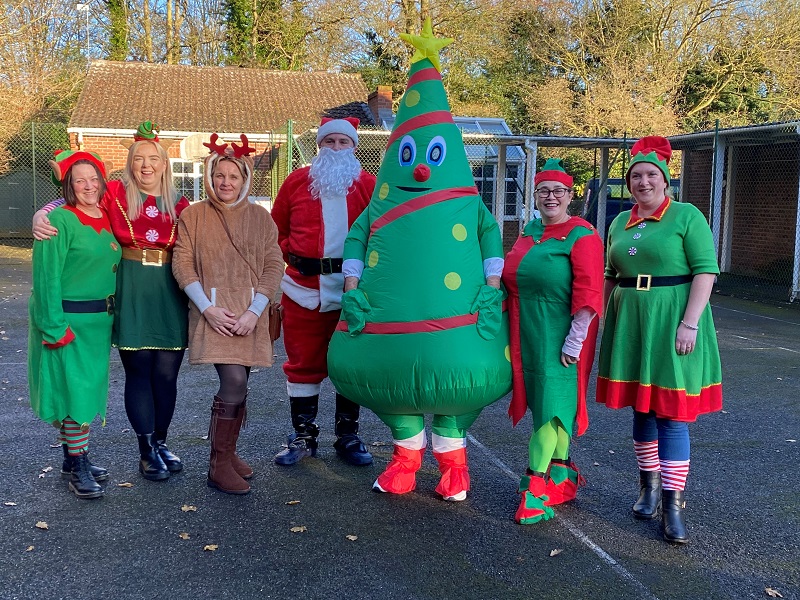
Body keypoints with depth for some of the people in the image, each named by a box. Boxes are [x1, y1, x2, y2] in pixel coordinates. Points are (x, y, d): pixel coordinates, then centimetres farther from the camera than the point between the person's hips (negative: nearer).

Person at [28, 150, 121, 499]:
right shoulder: (60, 221, -13)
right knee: (75, 390, -4)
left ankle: (74, 457, 27)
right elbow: (47, 277, -16)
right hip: (69, 320, -7)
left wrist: (112, 317, 12)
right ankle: (77, 467, 8)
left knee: (89, 389, 14)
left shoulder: (106, 220, 9)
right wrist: (54, 327, -20)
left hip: (100, 320, 7)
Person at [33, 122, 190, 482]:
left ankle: (160, 443, 25)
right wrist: (41, 215, -20)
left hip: (169, 294, 2)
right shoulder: (116, 194, 1)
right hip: (131, 292, -2)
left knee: (166, 373, 6)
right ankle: (147, 452, 14)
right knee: (138, 371, 2)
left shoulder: (179, 206, 9)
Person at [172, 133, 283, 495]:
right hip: (212, 313, -3)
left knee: (238, 385, 10)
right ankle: (220, 465, -5)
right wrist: (208, 308, -11)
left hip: (249, 316, 3)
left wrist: (254, 311, -8)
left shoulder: (260, 218, 7)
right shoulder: (193, 216, 3)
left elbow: (273, 267, 3)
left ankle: (227, 453, 28)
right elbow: (182, 265, -1)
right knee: (234, 382, -16)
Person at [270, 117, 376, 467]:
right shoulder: (297, 181, 6)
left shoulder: (369, 185, 3)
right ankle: (303, 437, 19)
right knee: (304, 363, 6)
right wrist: (290, 258, 5)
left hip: (353, 290, 0)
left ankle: (348, 437, 22)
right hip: (304, 288, 1)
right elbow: (277, 229, 13)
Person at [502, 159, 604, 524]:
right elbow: (511, 278, 21)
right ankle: (561, 472, 26)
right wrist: (508, 329, 17)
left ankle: (534, 489, -4)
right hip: (525, 332, 7)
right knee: (543, 401, 12)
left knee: (551, 402, -7)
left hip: (559, 335, -7)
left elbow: (588, 293, -14)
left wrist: (575, 341, -18)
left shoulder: (582, 236, -8)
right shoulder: (529, 231, 14)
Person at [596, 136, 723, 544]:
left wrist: (689, 323, -18)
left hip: (671, 322, -5)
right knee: (641, 408, 12)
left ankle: (672, 503, 2)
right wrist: (605, 321, 14)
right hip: (630, 322, 5)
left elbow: (706, 271, -10)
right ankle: (649, 484, 28)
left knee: (672, 413, -4)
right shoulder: (620, 222, 12)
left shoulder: (687, 216, -4)